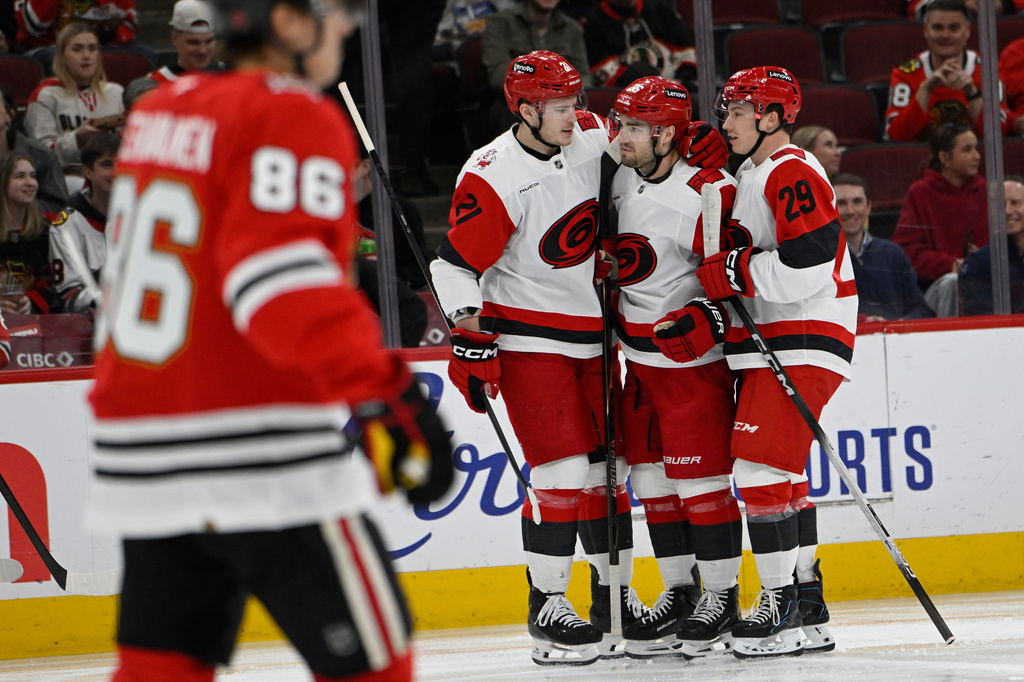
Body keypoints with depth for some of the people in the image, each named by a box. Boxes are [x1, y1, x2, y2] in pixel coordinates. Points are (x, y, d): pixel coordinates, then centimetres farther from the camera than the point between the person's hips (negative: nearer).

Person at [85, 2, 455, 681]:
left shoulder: (159, 111, 14)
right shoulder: (294, 117, -11)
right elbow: (281, 272, -26)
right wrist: (381, 392, -32)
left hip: (142, 465, 8)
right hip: (263, 465, -8)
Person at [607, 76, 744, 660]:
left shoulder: (708, 195, -21)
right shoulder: (620, 179, 3)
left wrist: (709, 318, -28)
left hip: (695, 358, -8)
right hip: (640, 358, 8)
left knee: (698, 474, -7)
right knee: (650, 473, 10)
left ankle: (723, 595, 4)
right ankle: (680, 591, 19)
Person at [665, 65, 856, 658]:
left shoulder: (793, 173, -12)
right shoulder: (749, 177, 21)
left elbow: (806, 268, -23)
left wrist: (733, 272, -15)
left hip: (802, 345, -11)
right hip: (768, 345, 11)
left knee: (762, 466, -14)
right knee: (781, 474, 11)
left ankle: (783, 607, -12)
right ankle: (807, 612, 16)